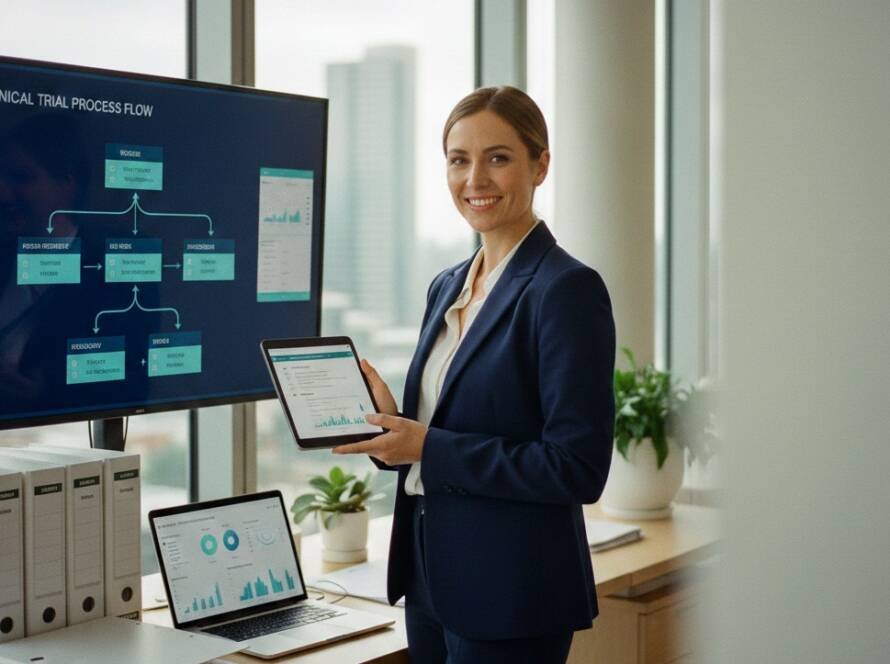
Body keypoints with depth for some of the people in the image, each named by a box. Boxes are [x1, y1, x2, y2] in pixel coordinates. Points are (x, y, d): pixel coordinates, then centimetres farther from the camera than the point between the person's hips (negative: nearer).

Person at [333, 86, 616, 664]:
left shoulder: (567, 289, -15)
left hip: (511, 594, -7)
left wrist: (429, 448, -20)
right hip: (432, 578, 8)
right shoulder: (447, 287, 10)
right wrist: (391, 420, -4)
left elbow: (578, 469, -20)